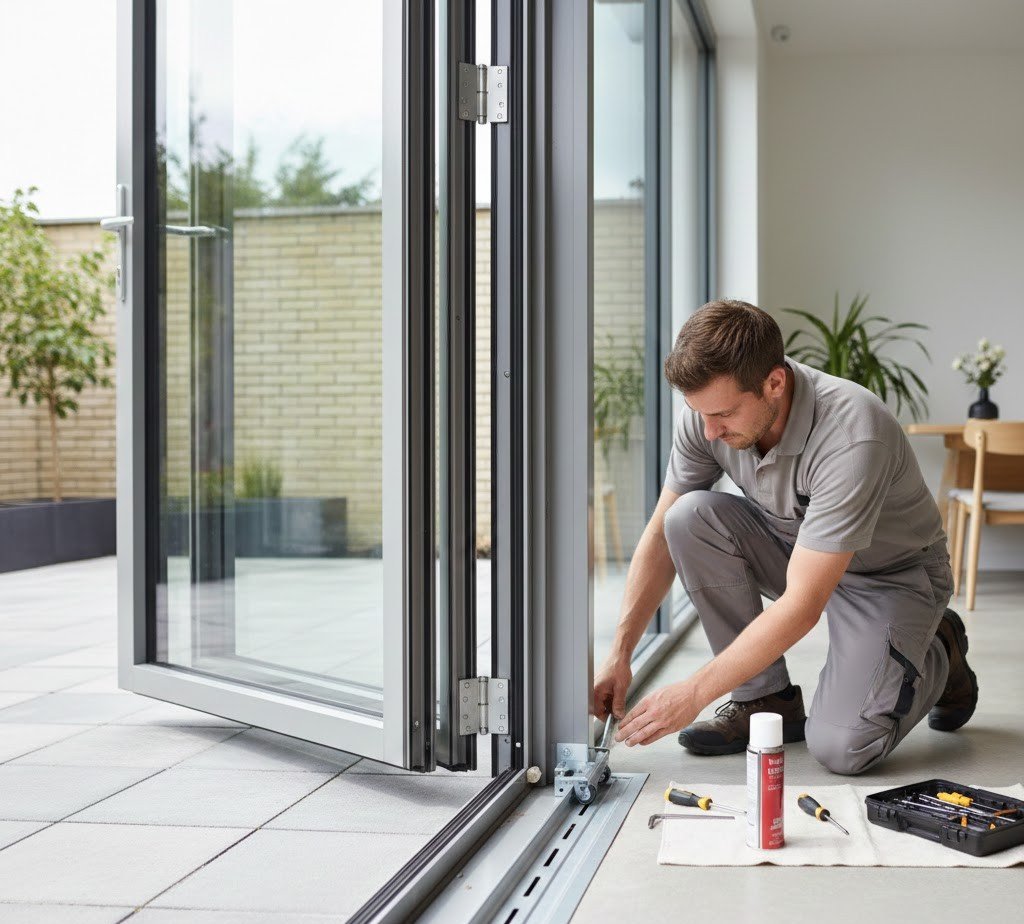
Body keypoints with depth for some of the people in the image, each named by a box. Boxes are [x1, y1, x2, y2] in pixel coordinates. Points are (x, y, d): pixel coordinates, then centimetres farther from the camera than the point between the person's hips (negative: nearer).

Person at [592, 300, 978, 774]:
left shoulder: (853, 437, -37)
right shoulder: (707, 413, -19)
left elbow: (801, 606, -36)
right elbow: (661, 535, -7)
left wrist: (693, 694, -34)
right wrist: (619, 653, -15)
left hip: (892, 573, -5)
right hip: (794, 547, 6)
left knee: (841, 747, -23)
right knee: (690, 516, -23)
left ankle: (940, 653, 10)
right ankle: (765, 698, -7)